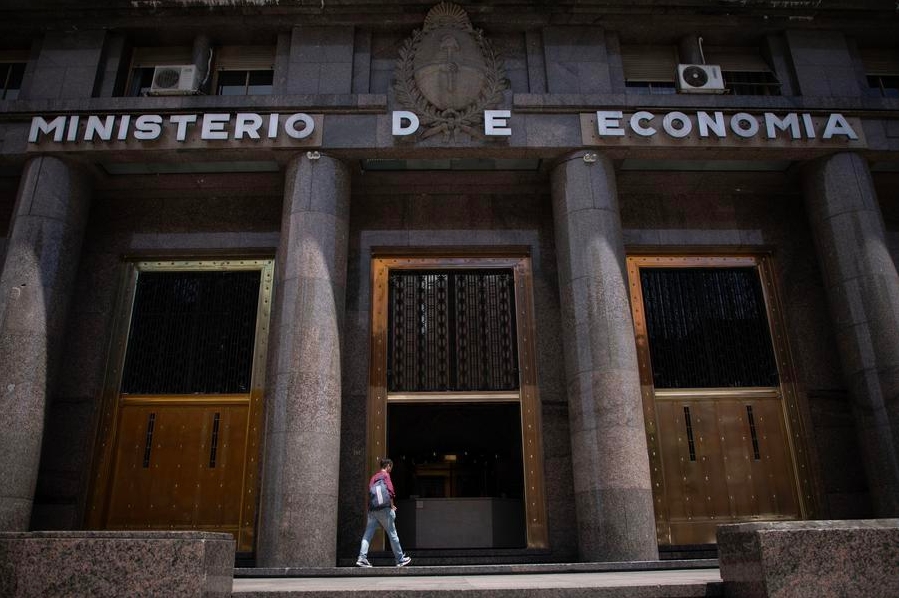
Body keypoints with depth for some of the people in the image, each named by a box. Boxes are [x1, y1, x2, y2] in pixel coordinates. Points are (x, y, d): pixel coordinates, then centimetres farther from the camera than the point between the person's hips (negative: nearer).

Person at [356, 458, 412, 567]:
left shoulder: (373, 477, 19)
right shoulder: (386, 475, -3)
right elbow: (389, 491, -11)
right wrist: (392, 506, -4)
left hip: (372, 509, 7)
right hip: (383, 509, -7)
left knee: (368, 534, 1)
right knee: (392, 534, 2)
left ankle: (362, 558, -11)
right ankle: (400, 559, 9)